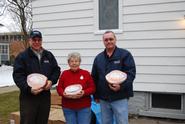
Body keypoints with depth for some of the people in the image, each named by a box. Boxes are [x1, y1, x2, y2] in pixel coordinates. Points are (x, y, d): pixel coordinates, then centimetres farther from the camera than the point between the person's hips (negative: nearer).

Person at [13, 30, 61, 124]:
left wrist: (51, 81, -6)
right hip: (28, 97, -4)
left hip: (45, 96, 4)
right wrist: (29, 89, -24)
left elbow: (56, 70, 14)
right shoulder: (22, 56, -3)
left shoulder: (49, 55, 11)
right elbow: (17, 76, -11)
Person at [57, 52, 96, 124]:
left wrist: (84, 93, -19)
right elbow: (59, 88, 5)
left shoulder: (86, 73, 0)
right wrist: (63, 93, -16)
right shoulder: (64, 74, 4)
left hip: (84, 107, -1)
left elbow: (92, 88, 0)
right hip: (68, 107, 1)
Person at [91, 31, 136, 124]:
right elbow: (94, 78, 16)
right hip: (103, 99, 5)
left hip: (120, 98, -5)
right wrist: (96, 95, 13)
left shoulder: (125, 54, -2)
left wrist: (121, 86, -24)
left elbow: (131, 73, -11)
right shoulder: (98, 58, 12)